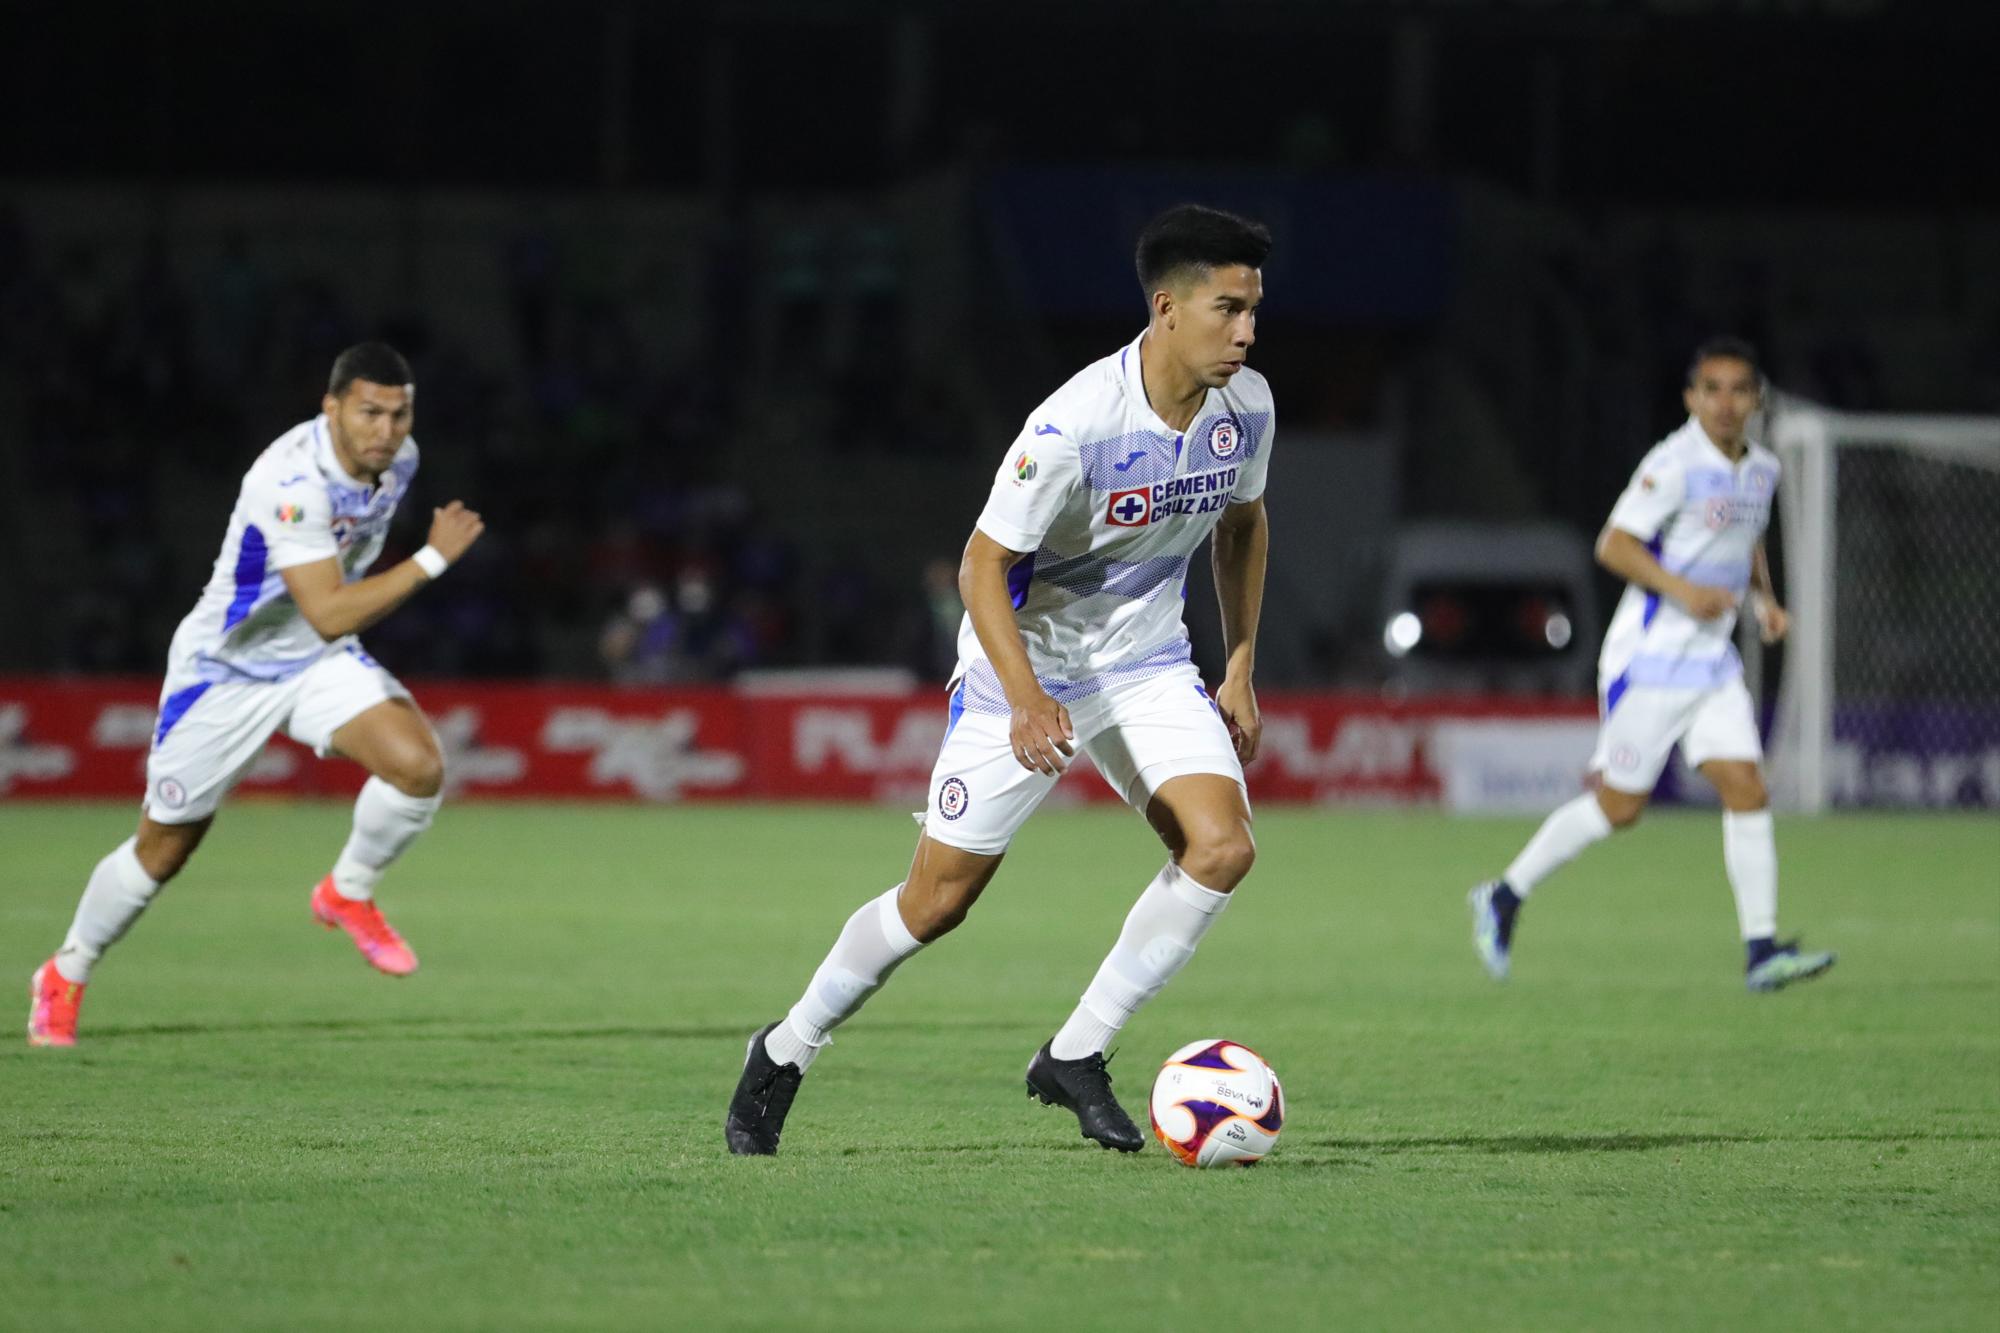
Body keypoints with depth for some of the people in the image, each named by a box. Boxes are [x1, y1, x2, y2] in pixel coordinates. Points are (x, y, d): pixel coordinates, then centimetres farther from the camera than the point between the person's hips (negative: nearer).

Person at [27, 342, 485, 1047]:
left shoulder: (398, 459, -8)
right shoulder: (292, 480, -33)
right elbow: (329, 614, -37)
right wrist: (433, 559, -37)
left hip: (320, 662, 6)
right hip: (227, 669, -6)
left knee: (418, 767, -21)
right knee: (164, 848, 6)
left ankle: (349, 894, 6)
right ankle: (66, 976, 31)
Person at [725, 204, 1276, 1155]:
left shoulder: (1246, 406, -8)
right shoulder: (1074, 424, -28)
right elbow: (983, 565, -22)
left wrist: (1241, 671, 10)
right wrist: (1026, 701, -33)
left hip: (1147, 665, 5)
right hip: (1028, 664, -5)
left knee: (1222, 845, -17)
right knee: (938, 898, 0)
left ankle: (1075, 1057, -4)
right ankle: (784, 1056, 23)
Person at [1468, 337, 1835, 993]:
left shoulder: (1762, 469, 10)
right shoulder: (1674, 465, -15)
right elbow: (1613, 545, -17)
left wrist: (1765, 596, 10)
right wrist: (1683, 590, -27)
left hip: (1714, 662, 7)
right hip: (1650, 659, -7)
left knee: (1747, 790, -6)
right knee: (1619, 805, -1)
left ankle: (1761, 951, -6)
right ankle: (1506, 896, 16)